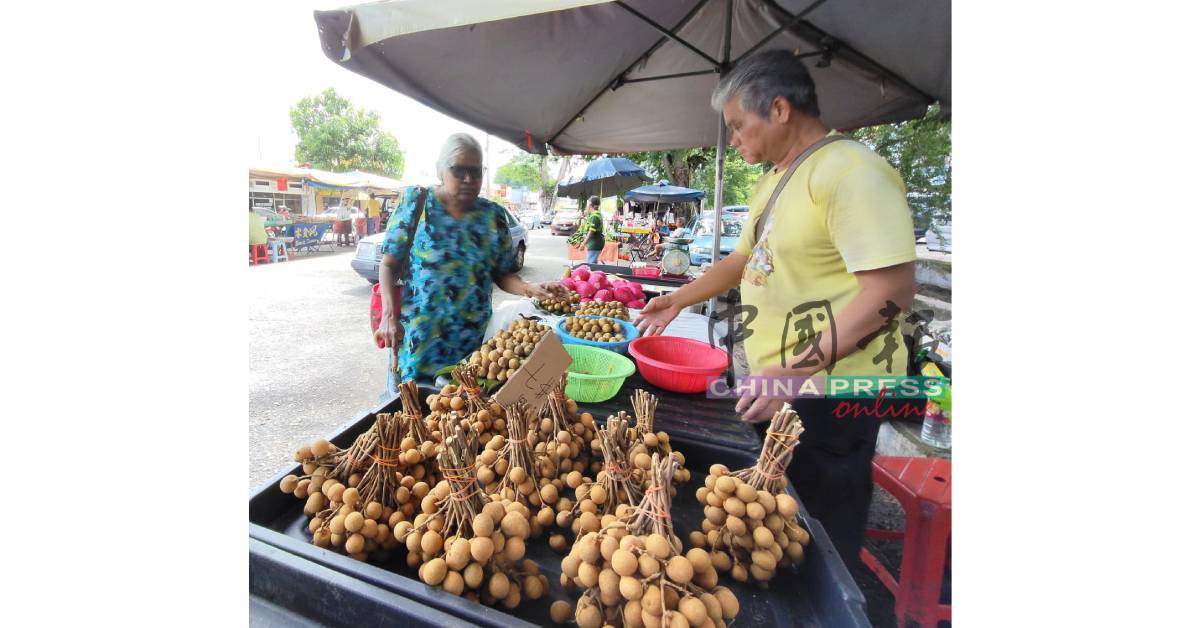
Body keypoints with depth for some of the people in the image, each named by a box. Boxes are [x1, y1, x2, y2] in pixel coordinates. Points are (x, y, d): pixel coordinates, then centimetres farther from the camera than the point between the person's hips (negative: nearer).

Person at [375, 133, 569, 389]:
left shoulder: (493, 214, 4)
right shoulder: (415, 201, -1)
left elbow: (503, 274, 6)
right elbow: (389, 263, 0)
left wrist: (530, 289, -14)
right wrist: (389, 316, -12)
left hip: (474, 339, 2)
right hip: (418, 339, -1)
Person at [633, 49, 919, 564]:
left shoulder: (850, 171, -17)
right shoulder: (773, 182, 13)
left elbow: (892, 289, -25)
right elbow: (744, 260, 22)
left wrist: (798, 371, -28)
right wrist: (676, 301, 19)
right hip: (775, 385, 9)